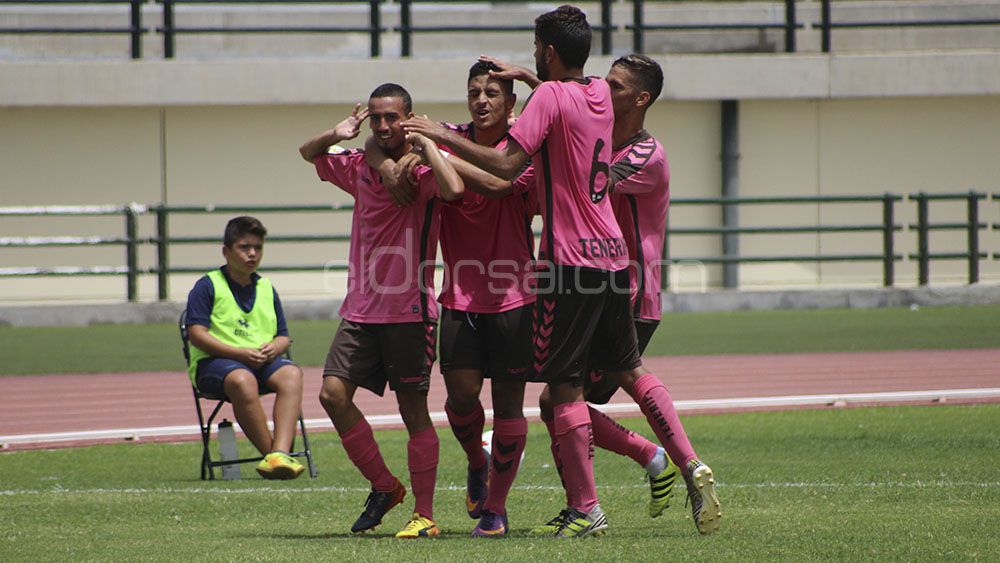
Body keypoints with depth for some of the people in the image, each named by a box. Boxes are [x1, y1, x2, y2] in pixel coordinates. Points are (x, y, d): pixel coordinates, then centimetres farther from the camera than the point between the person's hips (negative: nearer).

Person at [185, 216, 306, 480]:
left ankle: (280, 453, -44)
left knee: (291, 374, -29)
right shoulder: (208, 286, 2)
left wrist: (274, 348, -7)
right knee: (242, 380, -40)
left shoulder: (266, 288, 20)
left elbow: (283, 336, 19)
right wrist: (239, 353, -17)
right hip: (213, 362, -5)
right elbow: (196, 334, -8)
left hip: (263, 361, 5)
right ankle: (269, 453, -34)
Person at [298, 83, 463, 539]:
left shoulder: (424, 170, -8)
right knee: (333, 393, -4)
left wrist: (426, 144, -17)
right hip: (361, 307, 6)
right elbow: (308, 153, 26)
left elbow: (453, 189, -30)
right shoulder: (359, 166, 10)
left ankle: (424, 515, 2)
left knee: (413, 407, -3)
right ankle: (384, 487, 12)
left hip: (409, 309, -6)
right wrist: (336, 136, 5)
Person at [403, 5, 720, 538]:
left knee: (565, 386, -3)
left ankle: (586, 510, -5)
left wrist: (444, 137, -15)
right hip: (612, 253, 8)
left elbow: (507, 164, -20)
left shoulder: (550, 95, -12)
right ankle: (693, 467, 10)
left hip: (569, 257, -8)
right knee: (630, 371, 19)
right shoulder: (600, 94, 11)